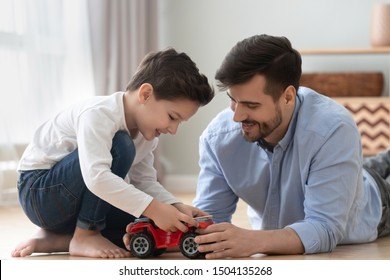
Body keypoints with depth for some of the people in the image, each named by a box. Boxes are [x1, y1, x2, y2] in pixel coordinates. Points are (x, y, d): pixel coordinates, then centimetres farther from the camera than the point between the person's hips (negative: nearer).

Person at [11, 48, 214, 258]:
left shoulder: (145, 129, 2)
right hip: (40, 192, -9)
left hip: (73, 205, 9)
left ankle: (56, 238, -2)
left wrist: (175, 207, -15)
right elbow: (96, 177, -41)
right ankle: (85, 236, -17)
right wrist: (153, 208, -42)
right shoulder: (99, 114, -28)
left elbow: (145, 181, 3)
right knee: (120, 146, -28)